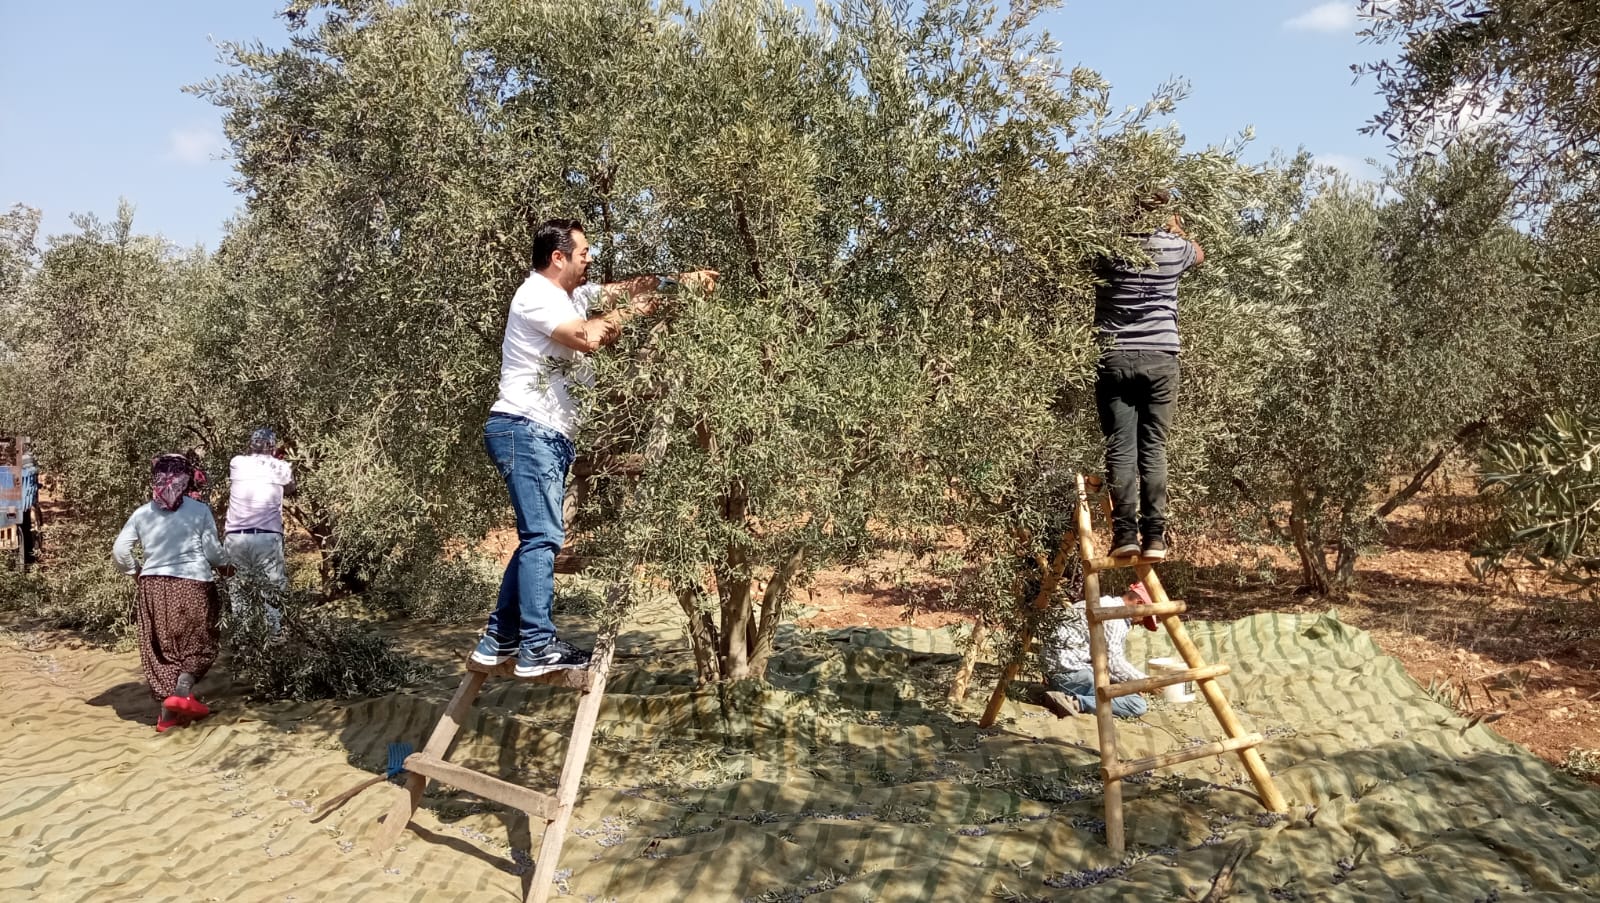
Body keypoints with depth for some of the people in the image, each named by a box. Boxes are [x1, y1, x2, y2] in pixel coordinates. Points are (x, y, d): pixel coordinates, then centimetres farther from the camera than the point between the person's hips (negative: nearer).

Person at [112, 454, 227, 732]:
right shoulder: (199, 511, -6)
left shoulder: (142, 513, 4)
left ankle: (168, 713, 14)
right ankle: (182, 690, -9)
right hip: (192, 585, -3)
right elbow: (213, 552, -6)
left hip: (153, 587, 3)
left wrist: (135, 572, 18)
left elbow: (119, 550, 2)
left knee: (161, 649, 12)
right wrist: (225, 564, 15)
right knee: (198, 644, 14)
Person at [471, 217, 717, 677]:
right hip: (525, 430, -10)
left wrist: (679, 280, 9)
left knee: (538, 537, 12)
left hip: (549, 436, 10)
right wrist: (629, 311, -10)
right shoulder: (537, 295, -11)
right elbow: (587, 337, -25)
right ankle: (537, 648, -9)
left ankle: (499, 639, 18)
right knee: (543, 536, -12)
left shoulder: (571, 294, 18)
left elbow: (623, 288, 22)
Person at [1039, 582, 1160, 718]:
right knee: (1138, 705, -12)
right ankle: (1075, 702, -21)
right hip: (1071, 670, -10)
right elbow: (1114, 662, -15)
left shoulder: (1104, 604, 21)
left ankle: (1066, 694, 7)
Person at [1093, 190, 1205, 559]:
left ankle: (1125, 533, -7)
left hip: (1115, 358, -1)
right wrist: (1175, 228, 39)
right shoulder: (1173, 248, 2)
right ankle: (1155, 536, 0)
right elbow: (1199, 254, 27)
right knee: (1154, 449, 3)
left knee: (1120, 448, -1)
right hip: (1161, 358, 1)